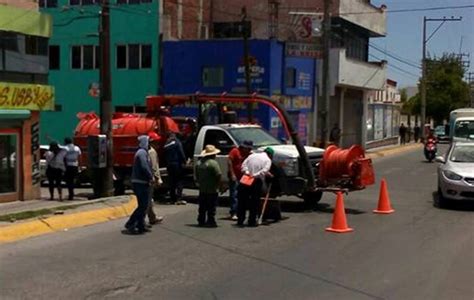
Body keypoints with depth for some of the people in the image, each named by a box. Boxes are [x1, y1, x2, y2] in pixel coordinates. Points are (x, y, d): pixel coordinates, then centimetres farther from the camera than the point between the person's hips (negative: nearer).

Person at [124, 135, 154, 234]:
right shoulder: (142, 153, -15)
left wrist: (150, 176, 5)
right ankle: (130, 224, -6)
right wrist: (151, 177, -14)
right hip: (141, 183, -10)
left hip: (142, 182, 10)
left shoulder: (143, 152, 17)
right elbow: (144, 167, -26)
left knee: (143, 205, 14)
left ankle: (141, 226, 19)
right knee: (142, 205, -8)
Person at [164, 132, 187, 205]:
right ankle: (178, 199, -12)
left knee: (171, 182, 9)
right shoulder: (176, 142, -1)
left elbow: (165, 156, 14)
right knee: (178, 181, -4)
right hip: (177, 164, -5)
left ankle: (173, 199, 9)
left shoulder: (166, 145, 14)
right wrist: (184, 160, -7)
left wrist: (167, 164, 16)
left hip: (169, 164, 5)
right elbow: (181, 152, -11)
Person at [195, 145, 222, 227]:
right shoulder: (213, 163, -16)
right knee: (211, 207, 0)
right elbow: (219, 175, -19)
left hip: (202, 189, 7)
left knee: (202, 207, 14)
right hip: (212, 189, -7)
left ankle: (201, 221, 18)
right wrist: (218, 184, -5)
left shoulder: (199, 163, 8)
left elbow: (197, 175, 13)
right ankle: (211, 221, 1)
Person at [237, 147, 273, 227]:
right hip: (256, 182, -4)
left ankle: (240, 220, 14)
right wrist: (255, 175, -12)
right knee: (254, 202, 6)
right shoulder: (268, 160, 4)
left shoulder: (252, 155, 17)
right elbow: (265, 171, -13)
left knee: (242, 201, 10)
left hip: (245, 180, 4)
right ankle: (252, 221, 7)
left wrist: (247, 172, -4)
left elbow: (243, 165, 7)